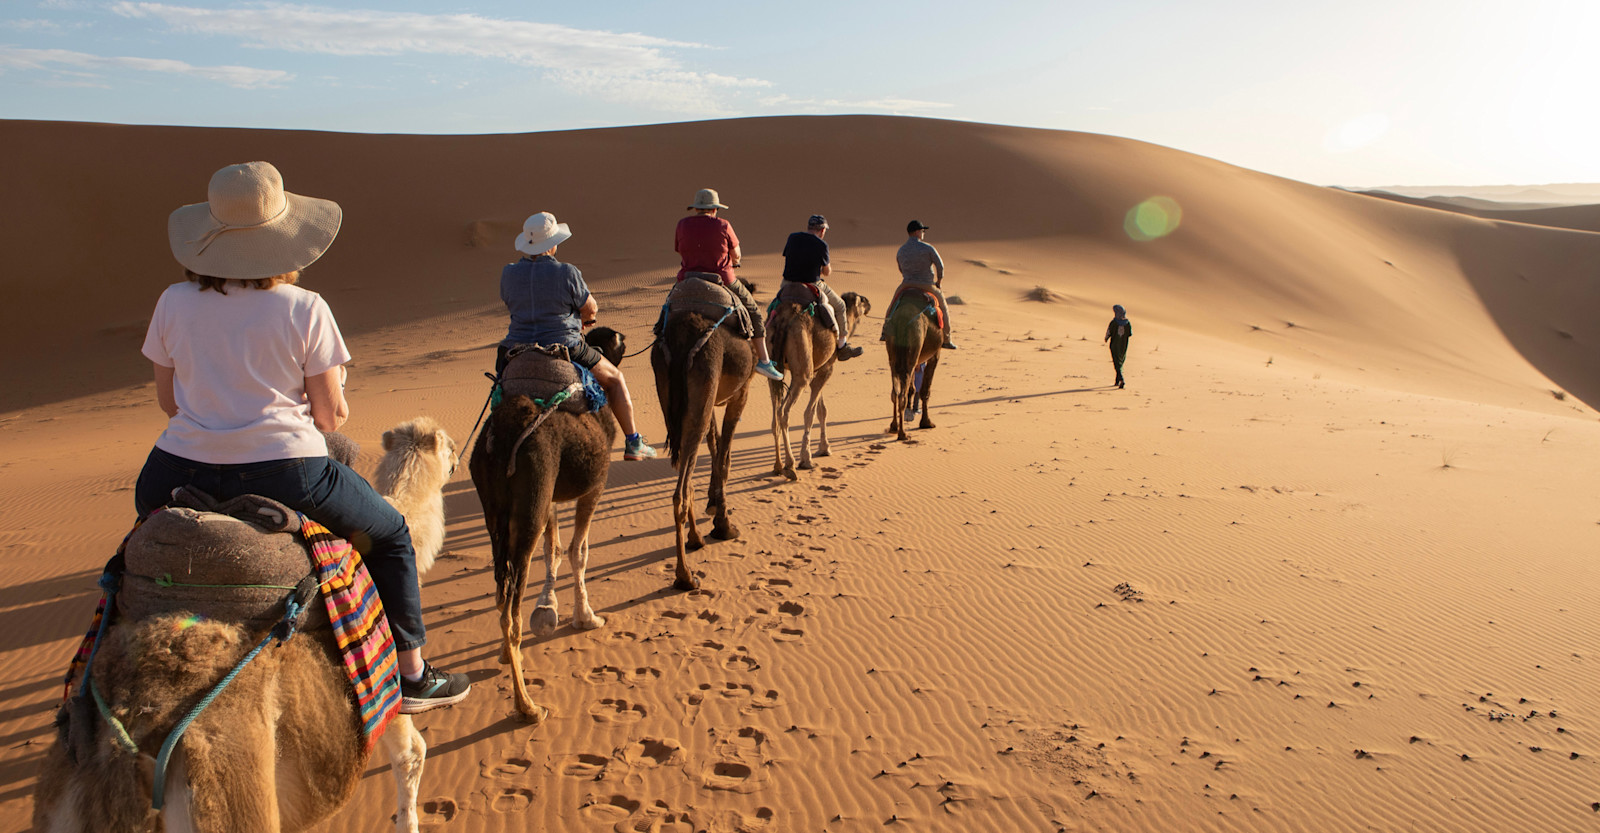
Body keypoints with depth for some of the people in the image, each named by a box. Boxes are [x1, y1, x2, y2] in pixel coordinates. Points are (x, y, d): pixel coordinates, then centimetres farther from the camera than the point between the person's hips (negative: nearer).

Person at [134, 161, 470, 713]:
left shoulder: (174, 302, 1)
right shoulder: (304, 310, -8)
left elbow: (168, 400, 11)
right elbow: (332, 413, -5)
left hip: (183, 471, 4)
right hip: (284, 472, -4)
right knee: (390, 536, 19)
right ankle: (412, 676, 21)